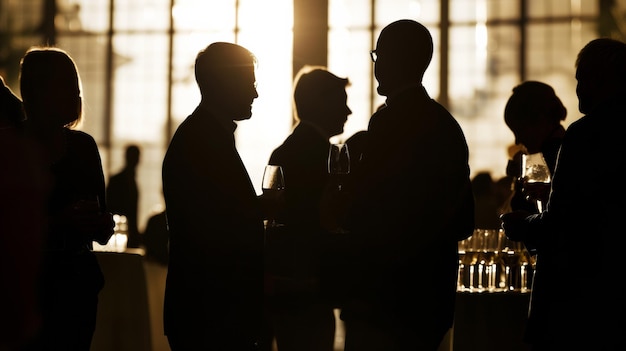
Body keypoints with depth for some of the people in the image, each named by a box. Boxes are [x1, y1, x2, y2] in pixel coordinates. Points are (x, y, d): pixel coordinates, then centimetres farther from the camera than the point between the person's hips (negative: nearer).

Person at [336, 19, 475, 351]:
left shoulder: (390, 121, -14)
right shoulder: (446, 125, 12)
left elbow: (364, 215, -19)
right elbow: (464, 222, 16)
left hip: (381, 300, -9)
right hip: (431, 298, 9)